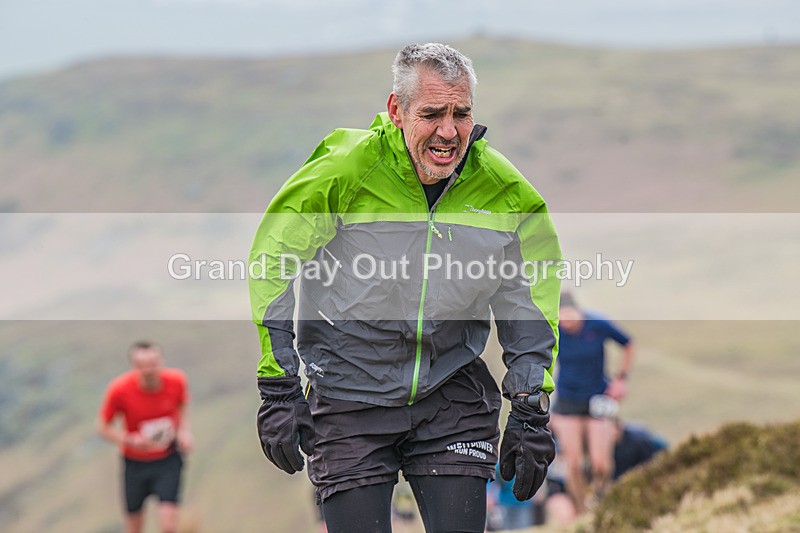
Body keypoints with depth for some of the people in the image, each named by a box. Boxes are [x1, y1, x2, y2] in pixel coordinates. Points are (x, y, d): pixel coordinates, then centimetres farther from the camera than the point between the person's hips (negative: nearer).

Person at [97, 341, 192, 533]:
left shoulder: (176, 381, -15)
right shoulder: (119, 389, -21)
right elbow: (104, 426, -8)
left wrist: (184, 431, -9)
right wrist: (130, 440, -26)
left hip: (168, 460, 0)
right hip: (135, 462, 0)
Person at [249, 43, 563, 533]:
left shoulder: (504, 190, -5)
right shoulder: (342, 172, -15)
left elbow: (529, 308, 7)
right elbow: (273, 271, -5)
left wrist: (531, 411, 3)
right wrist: (278, 389, -7)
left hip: (453, 392, 2)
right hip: (350, 393, -2)